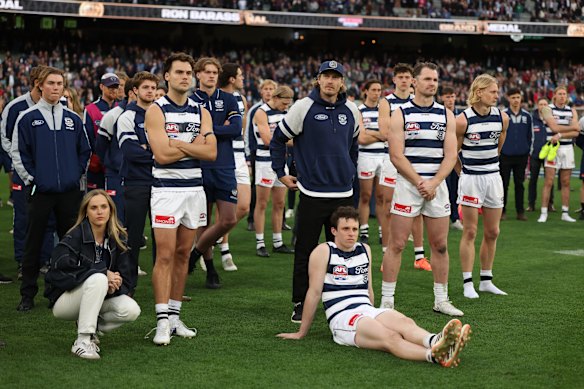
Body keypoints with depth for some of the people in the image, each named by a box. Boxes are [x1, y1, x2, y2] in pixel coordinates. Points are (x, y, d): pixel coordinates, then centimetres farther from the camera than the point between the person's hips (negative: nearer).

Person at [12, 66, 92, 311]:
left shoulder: (73, 119, 10)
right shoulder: (27, 119, 1)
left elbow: (85, 151, 16)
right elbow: (18, 153, 1)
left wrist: (77, 174, 6)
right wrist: (31, 178, -4)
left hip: (69, 191, 3)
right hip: (40, 191, -3)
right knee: (33, 244, 1)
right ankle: (28, 295, 7)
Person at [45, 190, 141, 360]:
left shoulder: (117, 239, -1)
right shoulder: (74, 237, -17)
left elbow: (125, 279, 0)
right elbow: (61, 271, -30)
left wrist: (113, 286, -25)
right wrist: (104, 273, -29)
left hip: (101, 297, 5)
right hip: (64, 300, -5)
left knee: (131, 310, -22)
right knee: (98, 279, -35)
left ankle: (93, 328, 6)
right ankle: (82, 341, -30)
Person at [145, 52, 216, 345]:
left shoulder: (201, 112, 10)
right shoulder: (156, 110, -5)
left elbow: (211, 152, -2)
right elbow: (162, 154, -15)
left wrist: (177, 144, -11)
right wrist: (194, 145, -6)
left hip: (195, 188, 5)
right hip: (166, 189, -5)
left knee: (183, 254, 9)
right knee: (165, 255, -9)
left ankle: (175, 315, 16)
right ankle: (162, 322, -10)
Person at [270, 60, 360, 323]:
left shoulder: (351, 111, 7)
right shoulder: (304, 107, -5)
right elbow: (278, 139, 3)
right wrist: (281, 174, 2)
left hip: (343, 193, 4)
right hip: (312, 192, -4)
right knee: (305, 252, 1)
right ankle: (300, 304, 10)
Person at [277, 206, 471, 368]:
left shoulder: (365, 250, 19)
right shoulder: (323, 252, 1)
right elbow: (314, 293, 1)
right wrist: (302, 333, 5)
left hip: (367, 310, 6)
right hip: (341, 317, -6)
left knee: (405, 322, -30)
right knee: (390, 336, -35)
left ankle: (435, 341, -63)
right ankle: (434, 355, -63)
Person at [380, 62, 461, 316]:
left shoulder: (446, 114, 8)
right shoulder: (401, 114, -2)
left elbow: (450, 156, 1)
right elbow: (397, 156, -8)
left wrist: (432, 184, -12)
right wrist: (419, 183, -15)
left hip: (437, 186, 4)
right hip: (407, 184, -3)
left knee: (440, 245, 7)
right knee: (397, 244, -4)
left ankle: (441, 300, 17)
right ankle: (387, 300, 2)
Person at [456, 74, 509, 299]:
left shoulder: (502, 118, 0)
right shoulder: (463, 120, -13)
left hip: (493, 177, 5)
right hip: (471, 178, -5)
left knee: (492, 233, 9)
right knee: (470, 232, -1)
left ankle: (486, 280, 20)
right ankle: (468, 283, 4)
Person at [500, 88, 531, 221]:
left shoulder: (527, 116, 6)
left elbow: (530, 135, 11)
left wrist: (528, 152, 8)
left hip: (521, 156, 2)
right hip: (505, 155, -2)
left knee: (520, 184, 7)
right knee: (504, 184, 4)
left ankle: (520, 211, 12)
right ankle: (502, 211, 12)